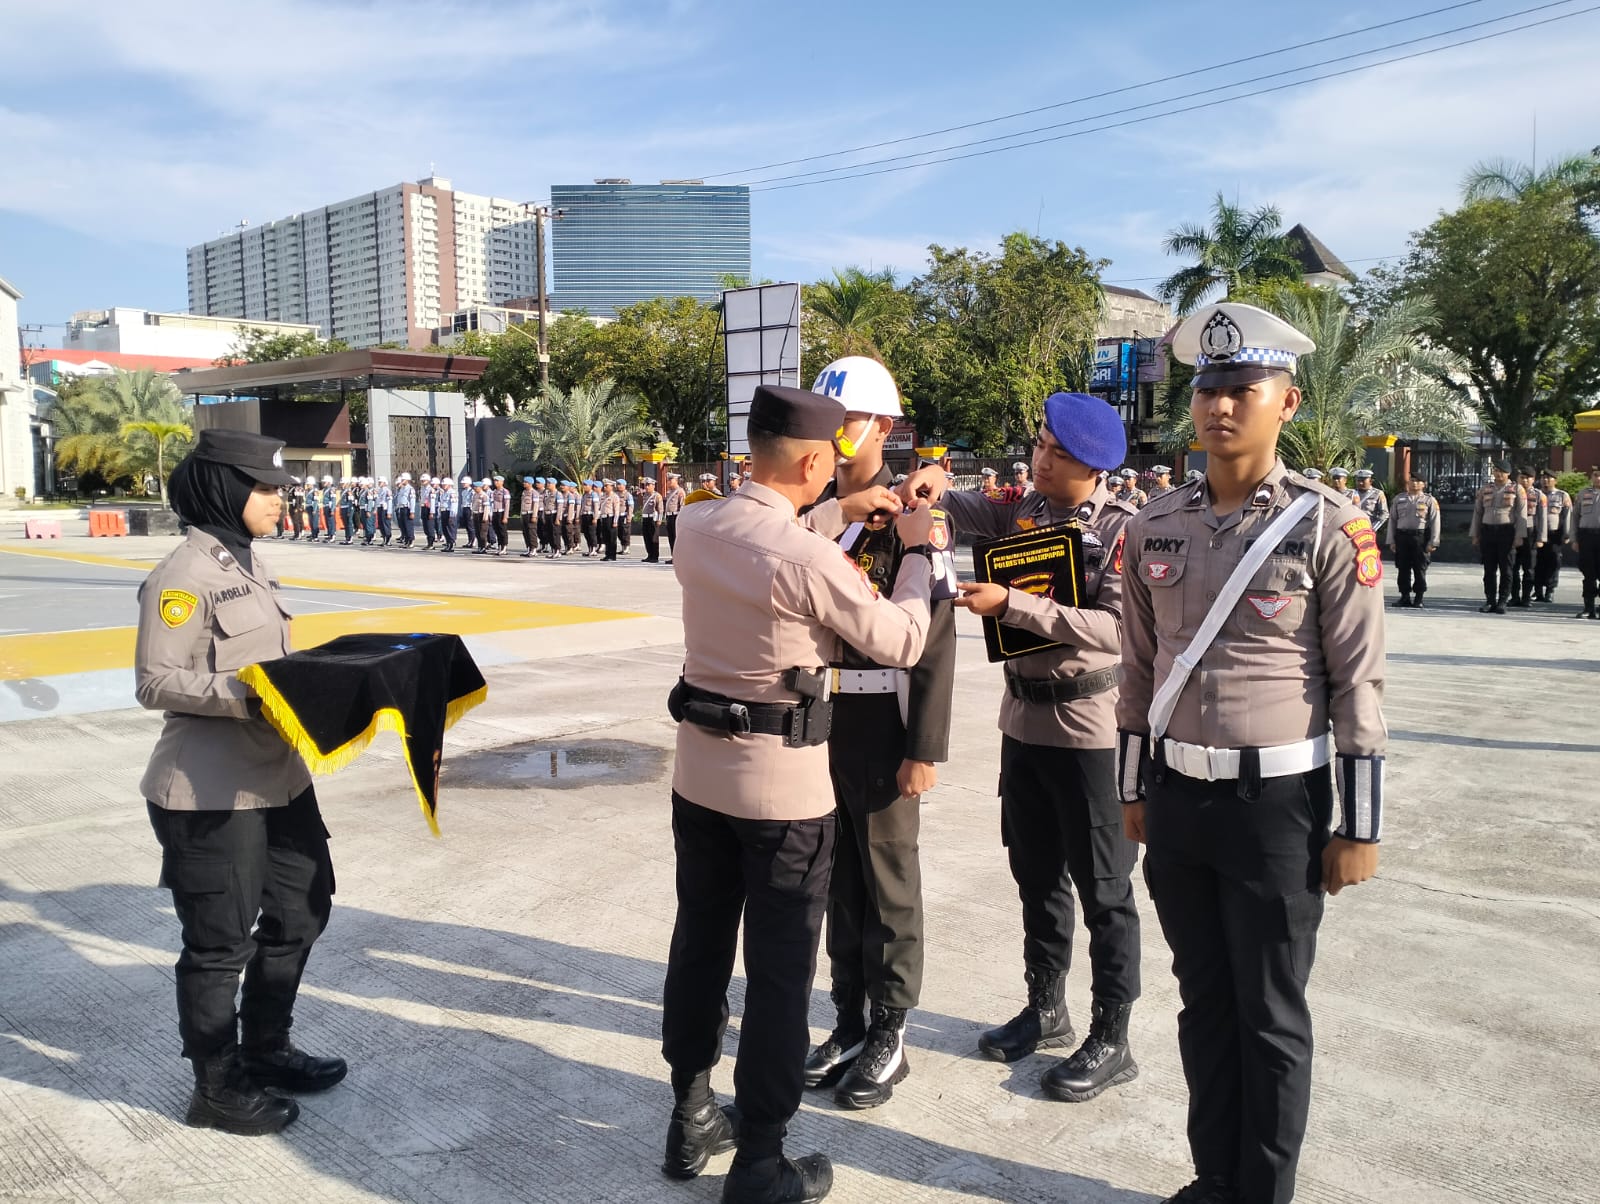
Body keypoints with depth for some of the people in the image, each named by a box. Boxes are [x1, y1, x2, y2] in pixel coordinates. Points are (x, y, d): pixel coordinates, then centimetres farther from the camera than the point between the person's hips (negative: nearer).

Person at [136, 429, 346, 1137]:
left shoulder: (248, 562, 10)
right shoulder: (184, 575, -16)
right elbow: (156, 683, -18)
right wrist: (248, 696, -27)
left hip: (277, 776, 9)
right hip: (212, 793, -9)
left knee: (301, 910, 19)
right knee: (221, 941, 6)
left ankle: (264, 1050, 39)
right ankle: (217, 1090, 25)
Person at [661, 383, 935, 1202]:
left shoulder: (694, 528, -2)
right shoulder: (808, 557, -22)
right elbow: (902, 645, -8)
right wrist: (915, 551, 5)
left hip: (700, 772, 7)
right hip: (783, 787, -7)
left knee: (699, 943, 18)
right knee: (779, 972, 6)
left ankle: (690, 1119, 34)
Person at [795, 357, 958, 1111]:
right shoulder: (810, 509, 7)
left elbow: (935, 639, -13)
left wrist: (925, 751, -16)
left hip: (881, 725, -5)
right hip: (815, 718, 6)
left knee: (889, 885, 7)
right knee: (838, 879, 15)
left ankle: (888, 1036, 23)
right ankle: (849, 1022, 30)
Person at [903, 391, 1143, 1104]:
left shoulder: (1123, 528, -13)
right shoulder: (1023, 509, 6)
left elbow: (1116, 627, -22)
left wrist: (1010, 605, -26)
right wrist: (928, 489, -22)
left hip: (1088, 724, -6)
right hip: (1024, 716, 6)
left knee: (1102, 888, 5)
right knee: (1036, 876, 17)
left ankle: (1112, 1041, 19)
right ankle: (1045, 1010, 34)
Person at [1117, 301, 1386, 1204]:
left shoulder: (1331, 527, -9)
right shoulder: (1155, 529, 4)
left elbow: (1359, 685, -8)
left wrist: (1361, 827, -8)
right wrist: (1135, 792, 13)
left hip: (1277, 801, -4)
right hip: (1176, 797, 4)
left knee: (1271, 1018, 9)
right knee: (1205, 1003, 17)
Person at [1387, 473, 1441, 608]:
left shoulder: (1430, 500, 3)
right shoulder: (1399, 499, 11)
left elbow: (1435, 522, 0)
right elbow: (1392, 520, 10)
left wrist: (1433, 543, -7)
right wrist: (1391, 541, 4)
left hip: (1421, 537, -3)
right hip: (1402, 537, 3)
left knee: (1420, 569, 1)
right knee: (1403, 568, 5)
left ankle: (1418, 599, 7)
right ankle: (1405, 597, 13)